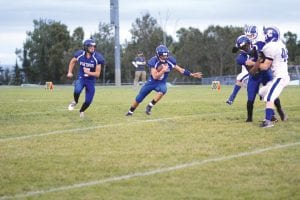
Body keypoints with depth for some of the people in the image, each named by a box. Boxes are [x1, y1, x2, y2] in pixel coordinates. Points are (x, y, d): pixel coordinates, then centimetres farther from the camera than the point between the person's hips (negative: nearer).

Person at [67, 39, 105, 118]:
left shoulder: (97, 58, -18)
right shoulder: (80, 55, -12)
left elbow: (97, 74, -15)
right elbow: (72, 61, 12)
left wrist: (88, 72, -31)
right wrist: (70, 72, 4)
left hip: (91, 80, 0)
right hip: (81, 78, 0)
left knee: (88, 101, 0)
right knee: (77, 90, -33)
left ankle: (81, 111, 35)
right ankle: (75, 102, 2)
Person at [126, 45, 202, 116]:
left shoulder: (170, 61, -16)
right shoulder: (154, 62, -25)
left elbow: (180, 70, -5)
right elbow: (155, 76, -29)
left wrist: (192, 75, -9)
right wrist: (163, 70, -41)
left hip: (161, 83, 1)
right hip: (152, 82, -1)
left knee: (163, 90, -35)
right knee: (138, 99, 6)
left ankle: (149, 106, -19)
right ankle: (130, 112, 32)